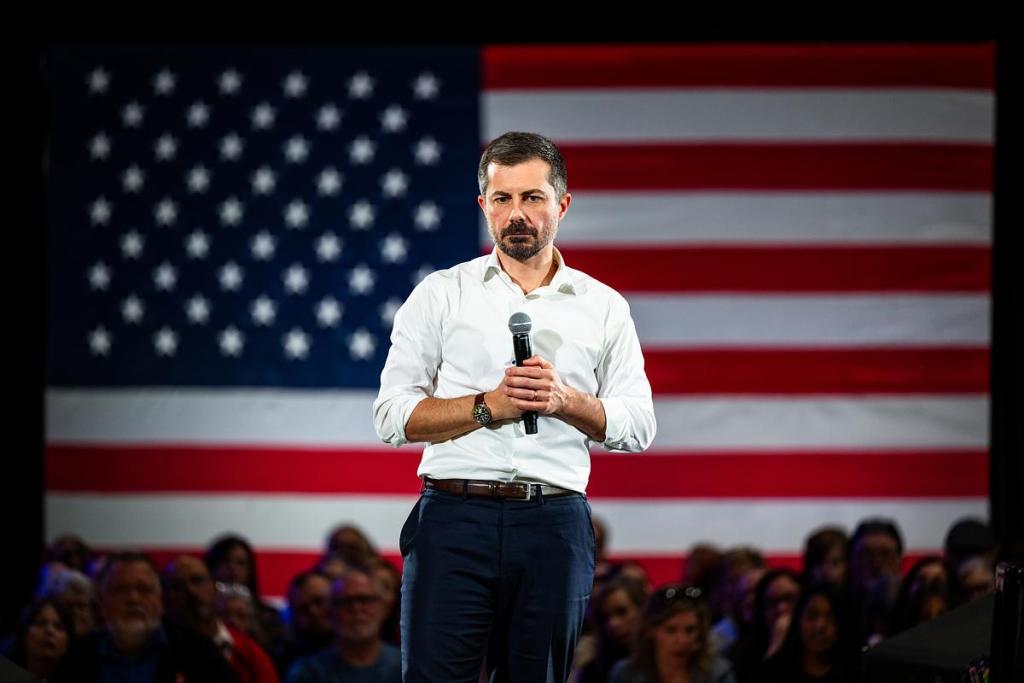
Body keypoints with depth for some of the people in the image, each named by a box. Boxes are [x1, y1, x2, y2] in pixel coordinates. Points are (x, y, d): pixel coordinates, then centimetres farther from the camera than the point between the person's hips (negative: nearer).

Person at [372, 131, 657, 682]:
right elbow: (393, 416, 1)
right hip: (455, 516, -2)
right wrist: (488, 406, -12)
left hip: (555, 525, 2)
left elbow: (637, 427, 9)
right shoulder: (440, 295, 8)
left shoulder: (603, 307, 13)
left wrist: (564, 400, -10)